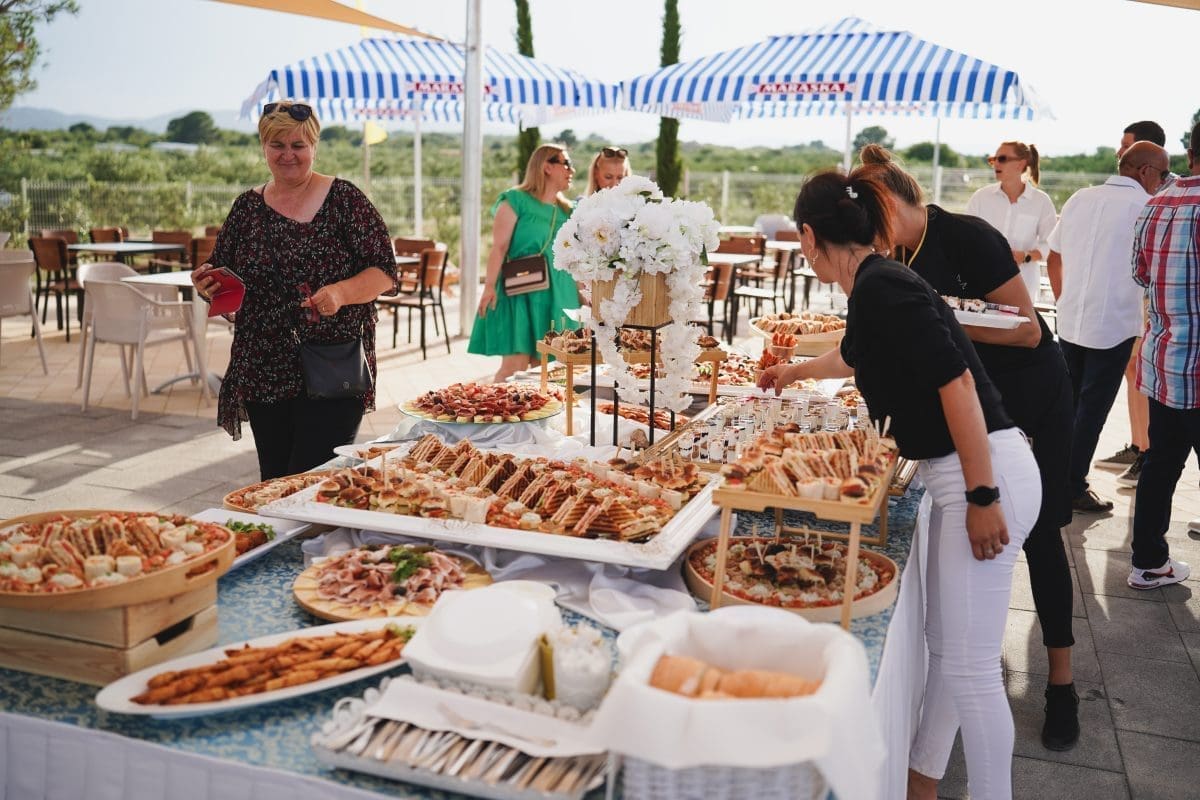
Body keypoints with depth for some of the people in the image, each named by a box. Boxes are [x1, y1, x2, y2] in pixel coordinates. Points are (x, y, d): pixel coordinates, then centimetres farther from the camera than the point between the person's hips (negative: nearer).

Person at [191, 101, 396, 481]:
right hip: (264, 375, 4)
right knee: (273, 484, 13)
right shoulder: (247, 207, 10)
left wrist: (340, 292, -24)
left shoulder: (345, 200, -2)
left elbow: (384, 273, -6)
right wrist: (207, 287, -8)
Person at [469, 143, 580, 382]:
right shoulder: (515, 200, -3)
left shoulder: (567, 210, 15)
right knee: (514, 366, -12)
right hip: (521, 294, -6)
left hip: (558, 296, 6)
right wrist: (490, 286, -17)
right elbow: (499, 247, -8)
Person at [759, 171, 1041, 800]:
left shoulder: (881, 287, -15)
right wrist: (794, 372, 56)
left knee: (969, 665, -4)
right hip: (958, 476, 10)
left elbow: (955, 380, -22)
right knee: (944, 642, 17)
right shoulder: (876, 285, 16)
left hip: (986, 474, -10)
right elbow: (856, 355, 38)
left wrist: (982, 498, -22)